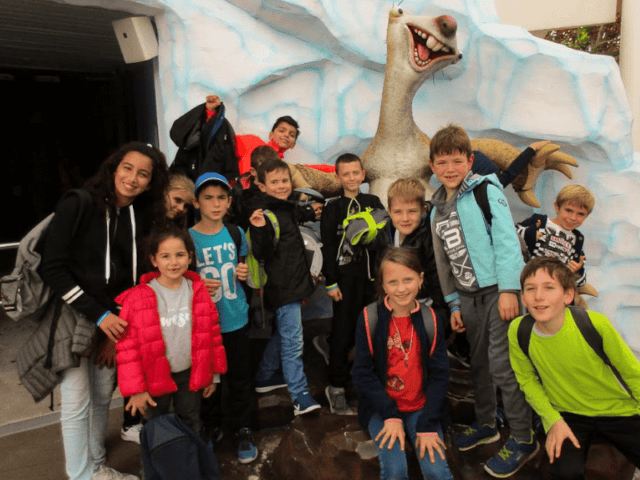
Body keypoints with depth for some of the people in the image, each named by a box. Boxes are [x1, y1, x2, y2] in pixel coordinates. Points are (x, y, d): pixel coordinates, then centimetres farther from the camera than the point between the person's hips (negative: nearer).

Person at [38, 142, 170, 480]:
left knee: (102, 398, 15)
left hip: (111, 320, 5)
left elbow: (135, 277, 6)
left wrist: (117, 325, 1)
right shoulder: (77, 204, -13)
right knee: (77, 404, 2)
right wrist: (98, 315, -17)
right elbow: (52, 268, -15)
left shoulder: (142, 217, 2)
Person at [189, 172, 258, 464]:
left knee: (240, 380, 11)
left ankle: (242, 431, 30)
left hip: (236, 321, 2)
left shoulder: (236, 233, 0)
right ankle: (211, 429, 36)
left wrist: (243, 273, -7)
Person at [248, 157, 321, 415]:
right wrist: (260, 230, -37)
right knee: (293, 342, -5)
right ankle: (300, 396, 4)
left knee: (282, 334, 22)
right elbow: (263, 254, -23)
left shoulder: (286, 208, 11)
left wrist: (310, 211, 24)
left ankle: (264, 377, 38)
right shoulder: (267, 214, -17)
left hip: (293, 285, 10)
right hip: (284, 288, -10)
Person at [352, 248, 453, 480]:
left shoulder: (432, 320, -4)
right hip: (382, 409, -1)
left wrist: (428, 426, -12)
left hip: (421, 408, 2)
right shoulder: (370, 319, -11)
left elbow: (439, 375, -4)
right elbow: (363, 374, -9)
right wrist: (391, 415, -15)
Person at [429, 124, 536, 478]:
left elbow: (507, 240, -13)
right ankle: (486, 424, 34)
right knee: (479, 363, 16)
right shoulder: (437, 210, 11)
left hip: (499, 289, -6)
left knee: (502, 364, -6)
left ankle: (523, 439, 11)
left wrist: (509, 289, -18)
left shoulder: (486, 190, -7)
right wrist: (454, 304, 13)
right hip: (469, 296, 6)